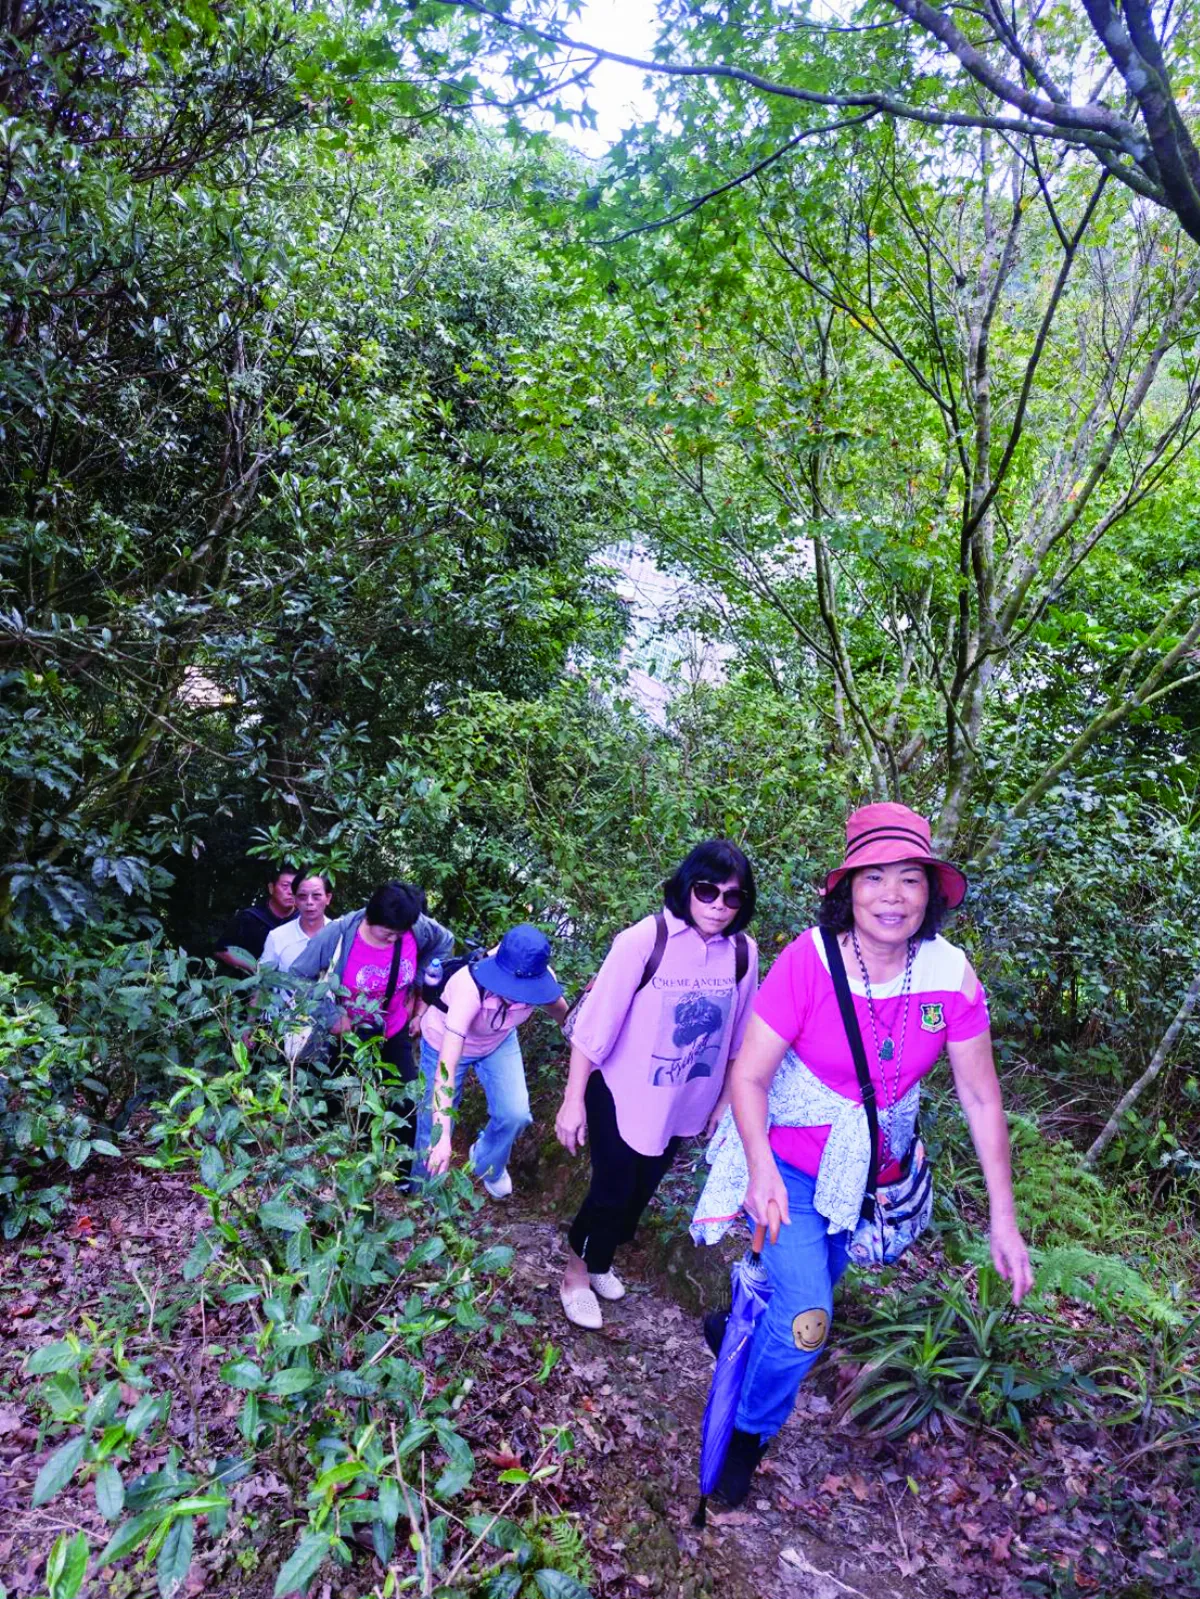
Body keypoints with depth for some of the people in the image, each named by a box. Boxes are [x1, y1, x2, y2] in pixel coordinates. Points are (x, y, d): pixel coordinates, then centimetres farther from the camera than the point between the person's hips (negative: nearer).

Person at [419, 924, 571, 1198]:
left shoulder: (541, 980, -31)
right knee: (435, 1126, 4)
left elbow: (561, 1012, -7)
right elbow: (446, 1068, -47)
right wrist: (442, 1136, -52)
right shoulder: (470, 988, -44)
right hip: (447, 1042, -3)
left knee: (516, 1113, -6)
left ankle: (487, 1166, 28)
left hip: (499, 1042, 3)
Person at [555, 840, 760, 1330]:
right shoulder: (644, 941, -25)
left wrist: (725, 1100, 11)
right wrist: (573, 1100, -15)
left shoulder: (743, 953, -12)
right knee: (612, 1191, 8)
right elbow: (594, 1024, -20)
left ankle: (599, 1263, 50)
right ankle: (575, 1273, 38)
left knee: (640, 1192, 22)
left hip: (682, 1105, 5)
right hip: (622, 1096, -5)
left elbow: (738, 1037, 2)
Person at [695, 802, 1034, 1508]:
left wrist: (1005, 1219, -7)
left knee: (815, 1284, 23)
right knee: (807, 1318, -15)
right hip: (793, 1168, -4)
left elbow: (981, 1097, -9)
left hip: (870, 1175, 4)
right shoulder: (809, 959, -27)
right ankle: (750, 1433, 18)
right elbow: (749, 1076, -22)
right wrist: (760, 1167, -37)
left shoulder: (951, 975, -17)